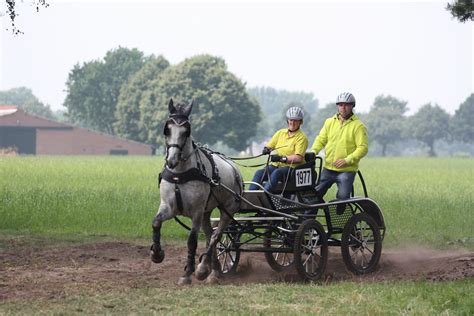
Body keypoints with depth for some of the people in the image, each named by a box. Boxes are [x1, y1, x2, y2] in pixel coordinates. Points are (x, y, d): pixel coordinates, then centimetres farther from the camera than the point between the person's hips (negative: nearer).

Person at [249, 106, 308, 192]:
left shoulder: (301, 137, -2)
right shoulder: (280, 133, 17)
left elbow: (298, 158, -14)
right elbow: (269, 146, 18)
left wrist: (282, 158, -24)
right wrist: (266, 150, -7)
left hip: (292, 167, -6)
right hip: (276, 165, 6)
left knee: (277, 173, -36)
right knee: (259, 173, -21)